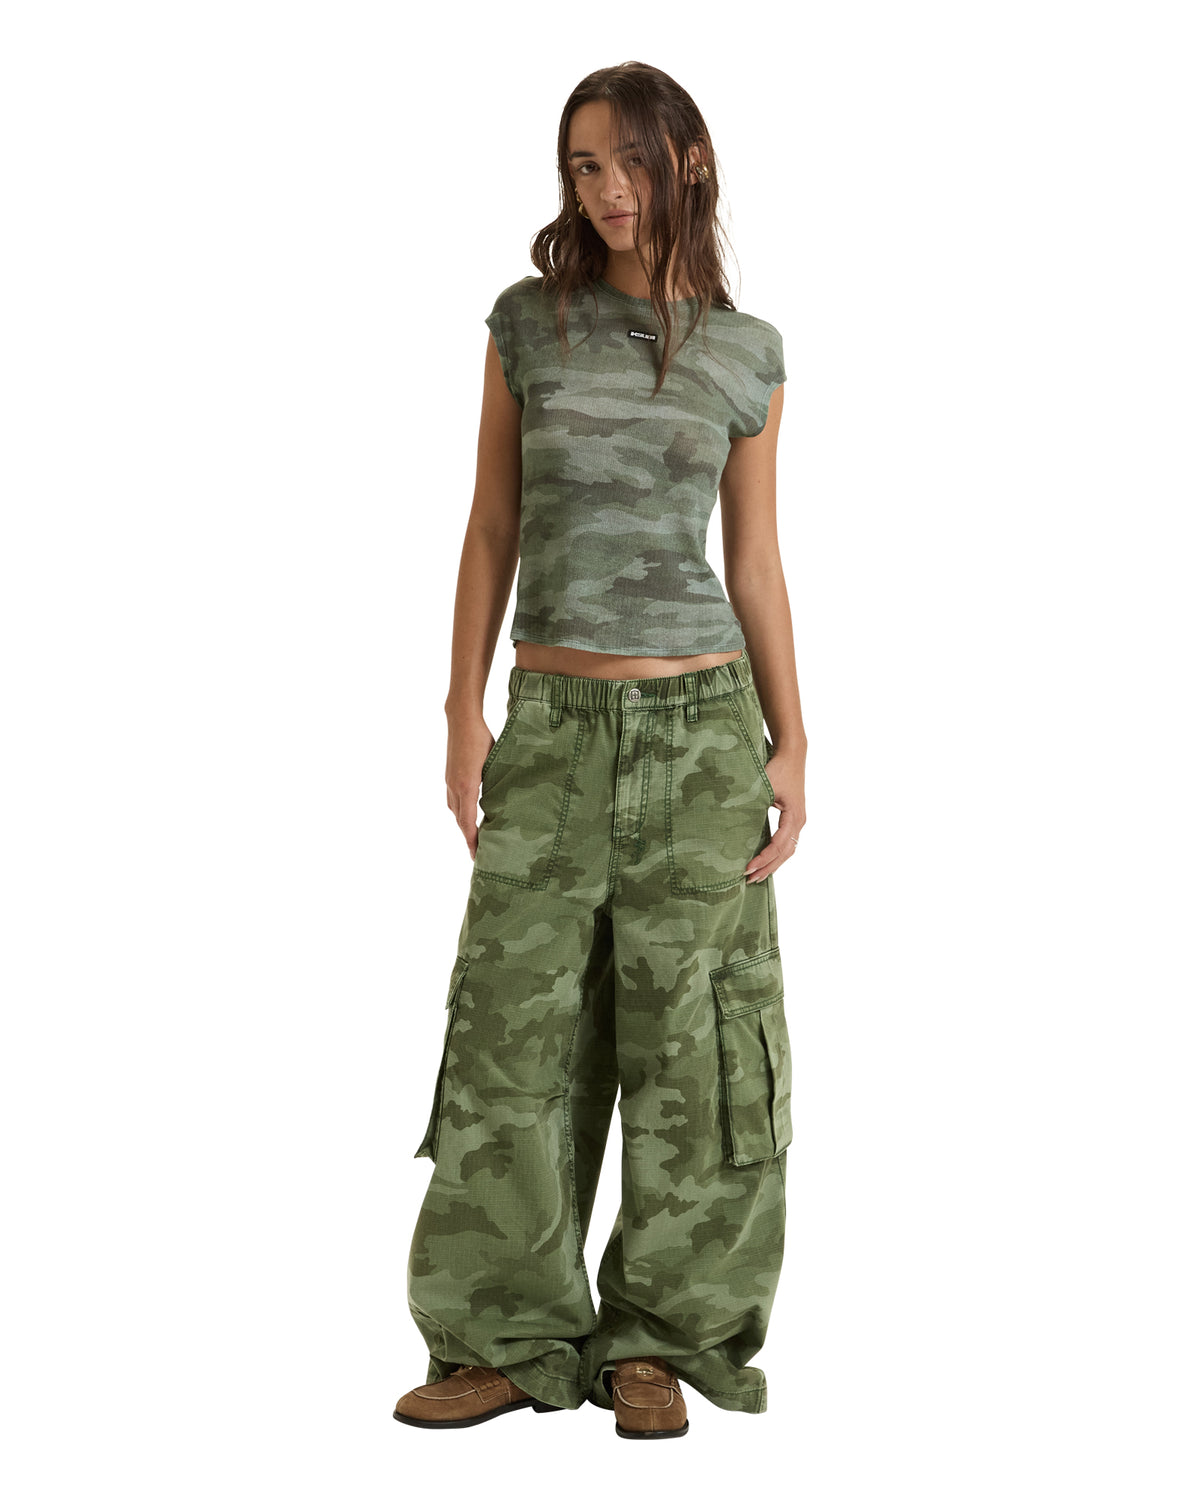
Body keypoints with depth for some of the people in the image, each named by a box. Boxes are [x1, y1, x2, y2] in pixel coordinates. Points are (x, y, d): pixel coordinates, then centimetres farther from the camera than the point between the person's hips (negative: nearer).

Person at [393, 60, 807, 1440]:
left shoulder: (746, 354, 4)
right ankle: (508, 1339, 11)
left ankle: (656, 1340, 15)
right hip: (555, 720, 1)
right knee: (517, 1020, 0)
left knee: (685, 1030, 2)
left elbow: (756, 562, 7)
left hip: (700, 718, 0)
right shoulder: (527, 322, 5)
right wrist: (464, 711, -2)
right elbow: (492, 528, 6)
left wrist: (791, 744, 1)